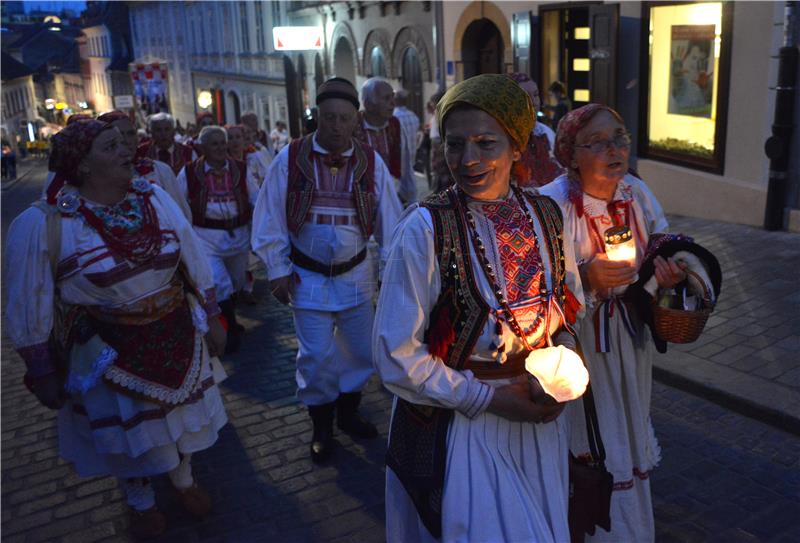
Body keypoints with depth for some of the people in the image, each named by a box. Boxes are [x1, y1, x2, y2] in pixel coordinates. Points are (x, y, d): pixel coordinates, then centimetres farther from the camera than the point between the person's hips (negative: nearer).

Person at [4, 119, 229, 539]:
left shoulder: (155, 198, -7)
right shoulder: (42, 224, -20)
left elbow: (194, 261, 1)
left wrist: (211, 318, 6)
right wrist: (43, 373, -6)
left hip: (176, 338, 4)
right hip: (107, 353, -3)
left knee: (178, 412, 22)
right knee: (127, 426, 17)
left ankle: (183, 479, 52)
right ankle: (140, 500, 47)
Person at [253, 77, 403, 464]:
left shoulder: (371, 163, -6)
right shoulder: (290, 159, -10)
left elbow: (389, 219, 0)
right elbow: (270, 218, -5)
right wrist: (277, 270, -5)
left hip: (356, 273, 2)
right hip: (308, 275, -2)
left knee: (360, 350, 12)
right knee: (317, 356, 1)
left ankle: (348, 411, 37)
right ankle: (321, 425, 24)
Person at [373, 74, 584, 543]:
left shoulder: (546, 215, -5)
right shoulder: (425, 228, -20)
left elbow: (570, 305, 10)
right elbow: (397, 357, -18)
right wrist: (489, 398, -18)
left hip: (538, 415, 5)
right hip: (460, 423, -5)